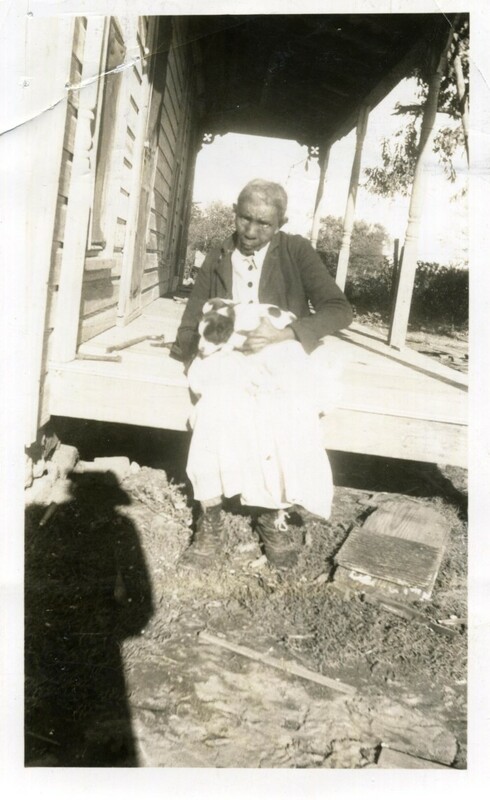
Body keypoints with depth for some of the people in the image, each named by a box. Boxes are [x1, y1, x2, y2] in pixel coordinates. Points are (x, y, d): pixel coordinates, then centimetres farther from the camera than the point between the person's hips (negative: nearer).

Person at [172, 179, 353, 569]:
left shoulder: (297, 251, 5)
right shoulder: (216, 260, 13)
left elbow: (340, 309, -5)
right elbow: (187, 332, 13)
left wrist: (284, 332, -20)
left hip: (282, 354, -1)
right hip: (228, 358, 1)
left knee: (291, 420, -34)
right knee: (216, 411, -34)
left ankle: (274, 514, -12)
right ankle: (211, 520, -20)